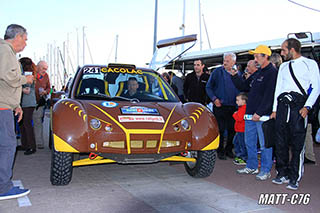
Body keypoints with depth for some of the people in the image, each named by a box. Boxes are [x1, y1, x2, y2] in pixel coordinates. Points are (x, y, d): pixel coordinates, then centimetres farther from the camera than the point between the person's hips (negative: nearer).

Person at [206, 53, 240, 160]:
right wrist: (214, 98, -11)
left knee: (232, 129, 8)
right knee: (220, 130, 1)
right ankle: (220, 151, 15)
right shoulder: (217, 72, -1)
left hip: (233, 107, 3)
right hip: (220, 106, -3)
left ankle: (228, 149, 24)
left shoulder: (238, 73, 8)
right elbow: (208, 87, 1)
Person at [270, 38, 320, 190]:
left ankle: (294, 178, 4)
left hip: (298, 105, -5)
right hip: (282, 104, 5)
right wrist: (275, 109, 12)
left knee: (297, 143, -5)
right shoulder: (283, 66, 21)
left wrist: (307, 107, -12)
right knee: (280, 142, 5)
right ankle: (282, 173, 17)